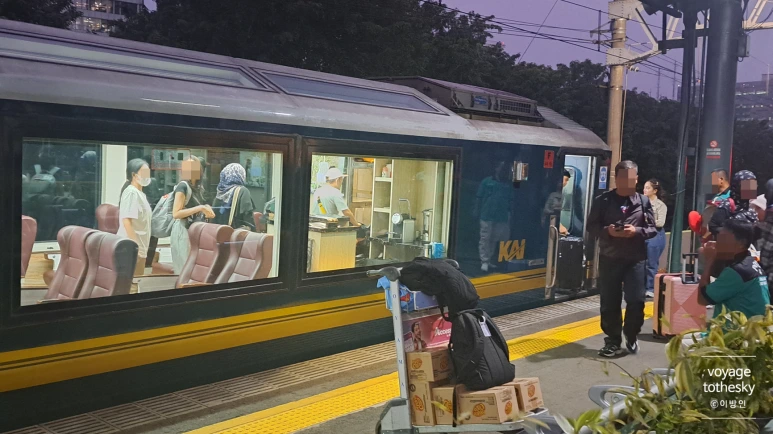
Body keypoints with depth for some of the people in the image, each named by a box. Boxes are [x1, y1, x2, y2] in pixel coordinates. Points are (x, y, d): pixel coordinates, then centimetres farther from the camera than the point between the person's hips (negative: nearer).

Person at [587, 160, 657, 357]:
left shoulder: (643, 201, 4)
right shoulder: (603, 200, 1)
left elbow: (653, 229, 5)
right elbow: (591, 226, 2)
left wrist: (636, 231, -14)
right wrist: (607, 231, -16)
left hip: (635, 258, 0)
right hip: (609, 258, 0)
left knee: (636, 300, -3)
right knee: (609, 302, 4)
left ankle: (631, 335, 23)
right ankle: (613, 340, 18)